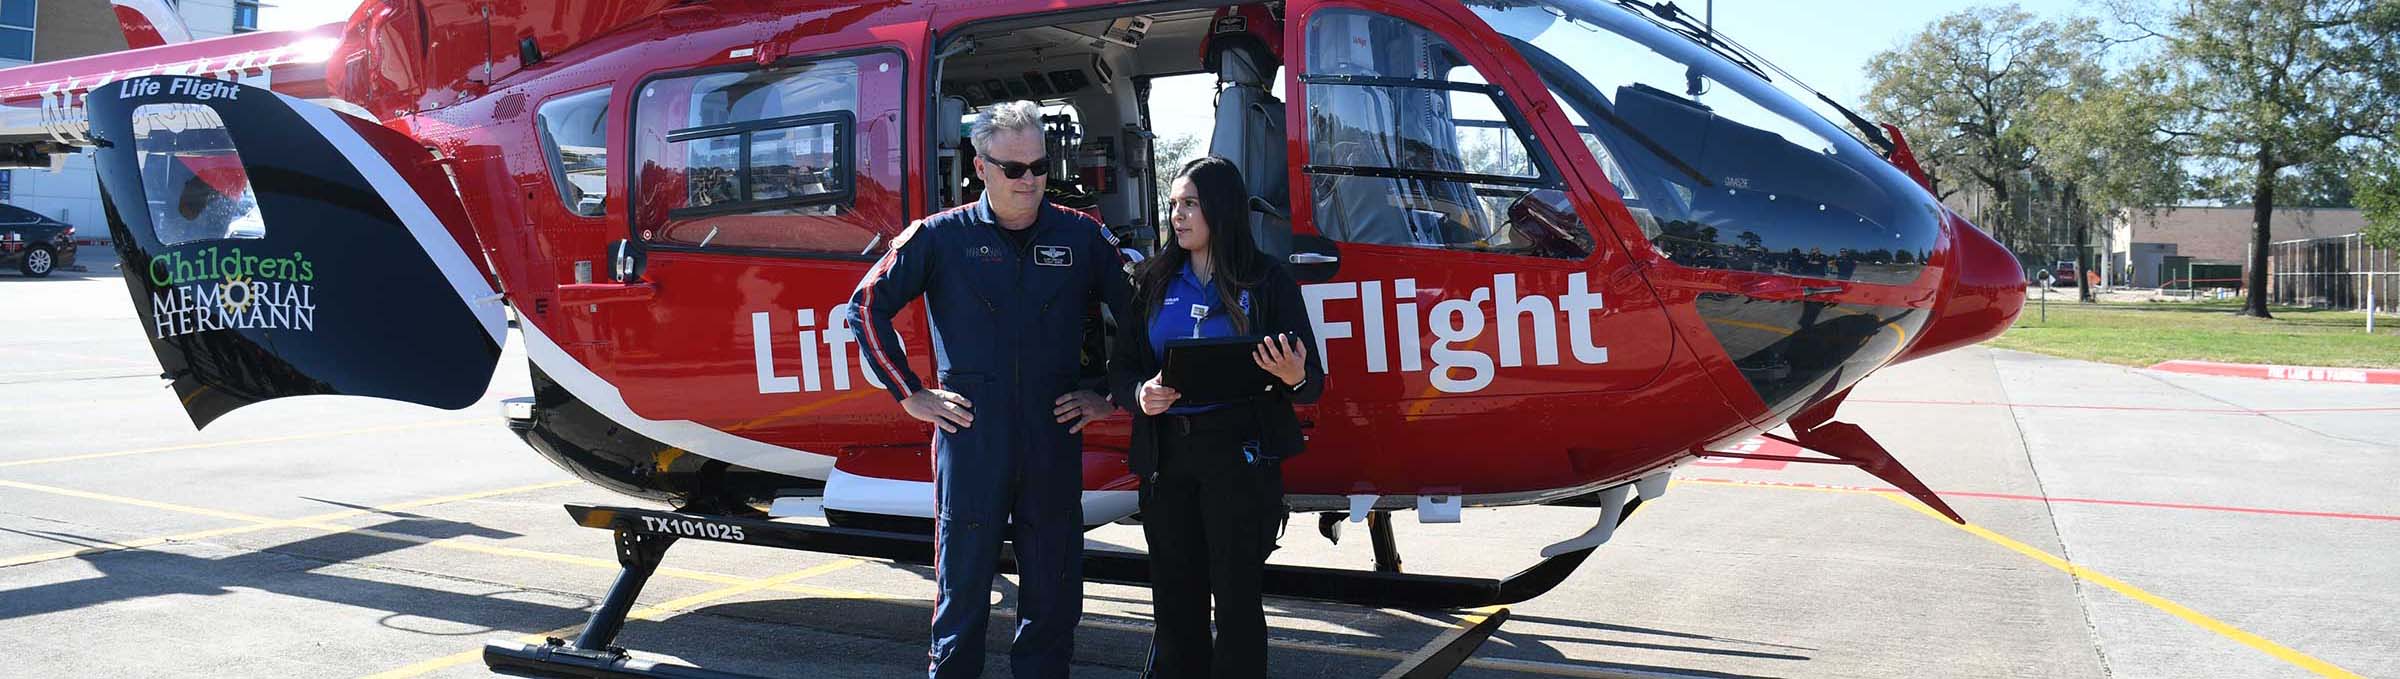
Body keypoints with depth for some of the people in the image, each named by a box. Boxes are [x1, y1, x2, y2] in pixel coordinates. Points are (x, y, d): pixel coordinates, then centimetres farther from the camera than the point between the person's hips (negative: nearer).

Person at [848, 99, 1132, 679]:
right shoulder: (942, 237, 2)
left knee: (1054, 592, 8)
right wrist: (911, 395, 2)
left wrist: (1108, 395, 7)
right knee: (963, 587, 5)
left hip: (1055, 436, 2)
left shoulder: (1081, 237, 6)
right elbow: (868, 306, 6)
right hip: (970, 434, -2)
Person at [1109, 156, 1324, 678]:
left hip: (1239, 454, -3)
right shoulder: (1154, 281, 10)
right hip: (1166, 454, 3)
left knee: (1235, 596, -2)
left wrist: (1294, 378, -23)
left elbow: (1312, 383, 0)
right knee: (1175, 596, 7)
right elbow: (1120, 365, 10)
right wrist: (1139, 394, -12)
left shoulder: (1267, 281, 0)